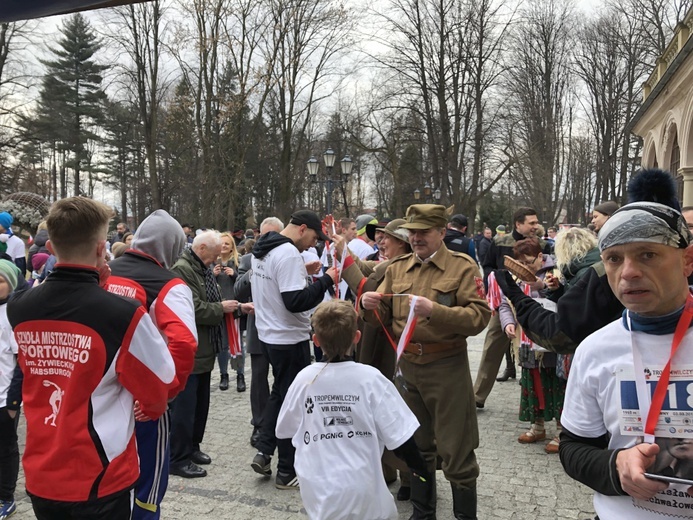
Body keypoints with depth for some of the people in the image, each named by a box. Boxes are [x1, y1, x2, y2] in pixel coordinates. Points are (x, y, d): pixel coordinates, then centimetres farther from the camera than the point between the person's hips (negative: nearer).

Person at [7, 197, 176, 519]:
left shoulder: (17, 309, -8)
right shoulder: (125, 315, -24)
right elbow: (160, 388, -10)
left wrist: (90, 285, 4)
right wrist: (138, 412, 10)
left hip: (40, 474, 5)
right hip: (100, 480, -5)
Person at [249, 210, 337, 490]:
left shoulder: (262, 249, 8)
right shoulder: (289, 254, -22)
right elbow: (296, 302, -28)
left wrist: (303, 277, 13)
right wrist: (325, 280, -19)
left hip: (268, 335, 9)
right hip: (290, 340, -9)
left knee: (278, 393, 23)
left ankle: (263, 452, 22)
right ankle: (287, 473, 15)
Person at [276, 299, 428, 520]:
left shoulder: (304, 378, -8)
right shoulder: (370, 379, -14)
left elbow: (284, 431, 5)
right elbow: (400, 436, -10)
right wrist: (422, 471, 5)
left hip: (317, 492, 2)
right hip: (362, 490, -2)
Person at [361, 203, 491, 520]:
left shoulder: (462, 266, -8)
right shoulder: (397, 268, 7)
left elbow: (480, 316, -18)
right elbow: (384, 317, 10)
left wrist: (434, 310, -29)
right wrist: (369, 306, -13)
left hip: (447, 368, -5)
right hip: (407, 366, 5)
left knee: (455, 452, 5)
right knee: (417, 447, 19)